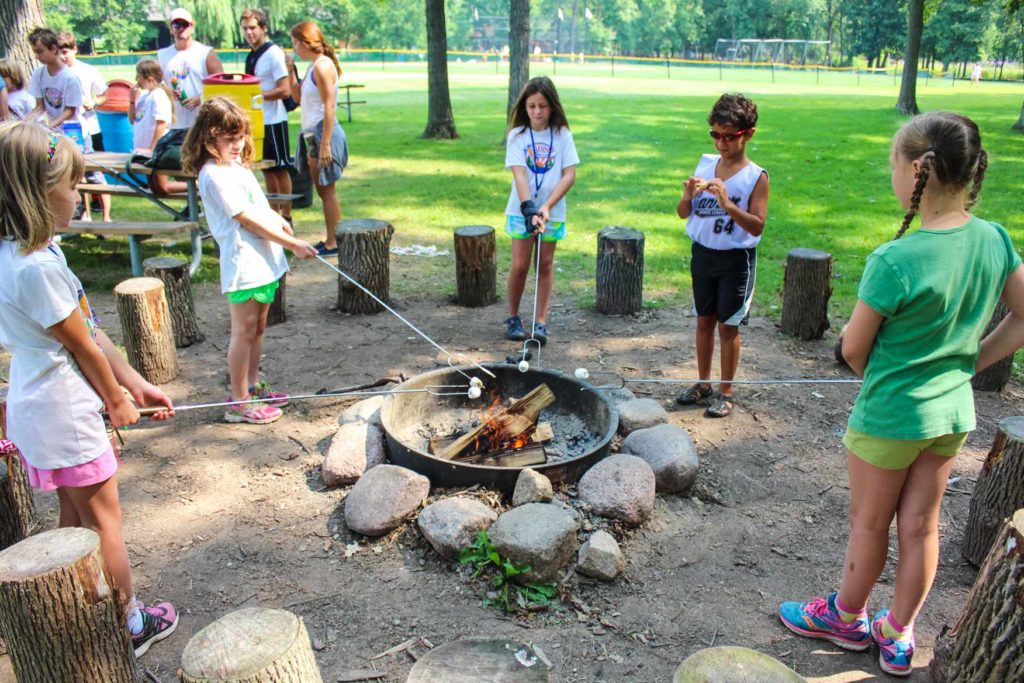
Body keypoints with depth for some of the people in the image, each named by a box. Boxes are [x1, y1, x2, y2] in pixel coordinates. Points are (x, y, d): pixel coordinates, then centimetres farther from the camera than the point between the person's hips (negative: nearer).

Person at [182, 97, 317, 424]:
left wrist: (278, 220, 4)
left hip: (264, 260, 9)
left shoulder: (237, 165, 13)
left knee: (258, 327, 18)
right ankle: (239, 402, 9)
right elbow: (248, 220, -18)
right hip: (244, 264, -9)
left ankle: (253, 387, 31)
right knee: (244, 332, -1)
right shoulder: (214, 175, -16)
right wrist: (293, 244, -15)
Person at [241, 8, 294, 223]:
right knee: (267, 170, 12)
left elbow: (285, 91, -19)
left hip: (273, 121, -8)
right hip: (257, 121, 8)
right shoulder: (251, 56, 12)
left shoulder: (273, 53, -12)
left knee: (281, 169, -1)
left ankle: (286, 216, 6)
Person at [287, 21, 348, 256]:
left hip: (323, 133, -10)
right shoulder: (314, 66, 13)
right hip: (312, 134, 10)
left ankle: (333, 243, 5)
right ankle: (330, 240, 22)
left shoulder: (323, 65, -15)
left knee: (327, 191, -3)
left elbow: (329, 107, -20)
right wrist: (290, 70, 9)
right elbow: (297, 97, 21)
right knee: (322, 190, 14)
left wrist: (325, 144, -23)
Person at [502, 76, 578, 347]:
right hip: (521, 210, -1)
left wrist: (546, 206, -17)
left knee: (545, 264, 5)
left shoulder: (562, 135, -1)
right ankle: (513, 318, 18)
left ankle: (540, 323, 11)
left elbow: (569, 175, -7)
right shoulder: (517, 135, -3)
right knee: (520, 264, -1)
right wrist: (529, 208, -27)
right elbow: (519, 174, -14)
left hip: (553, 211, 1)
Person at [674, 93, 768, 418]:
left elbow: (757, 226, -19)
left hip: (736, 260, -4)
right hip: (702, 253, 4)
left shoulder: (756, 177, -12)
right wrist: (688, 195, -18)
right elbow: (683, 213, 3)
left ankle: (725, 392, 20)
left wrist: (727, 203, -31)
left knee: (728, 326, 6)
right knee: (704, 321, 14)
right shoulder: (706, 164, 1)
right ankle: (703, 384, 29)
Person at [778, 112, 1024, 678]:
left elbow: (854, 348, -15)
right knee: (920, 526, 18)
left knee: (869, 523, 15)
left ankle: (846, 618, 38)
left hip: (889, 416, -6)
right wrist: (966, 364, 10)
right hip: (953, 413, 6)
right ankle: (897, 637, 36)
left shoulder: (894, 261, -26)